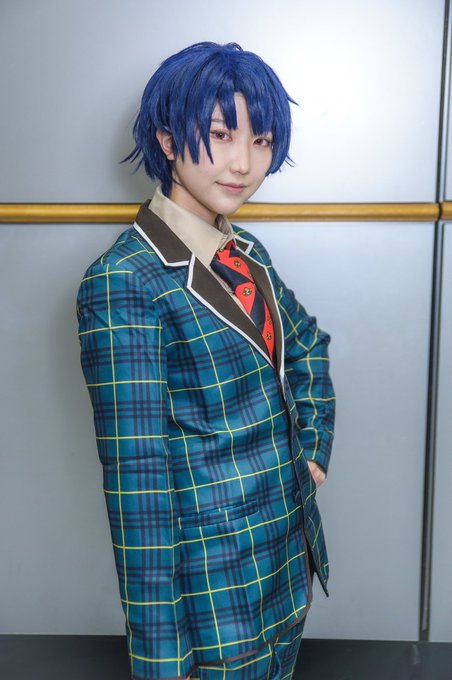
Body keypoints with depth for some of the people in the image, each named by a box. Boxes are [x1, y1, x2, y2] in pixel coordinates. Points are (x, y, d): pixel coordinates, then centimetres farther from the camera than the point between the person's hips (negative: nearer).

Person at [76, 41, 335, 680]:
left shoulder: (245, 252, 2)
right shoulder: (125, 281, -21)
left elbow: (308, 347, 19)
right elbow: (135, 476, -21)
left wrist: (312, 451, 6)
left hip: (291, 551, 7)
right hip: (214, 578, -7)